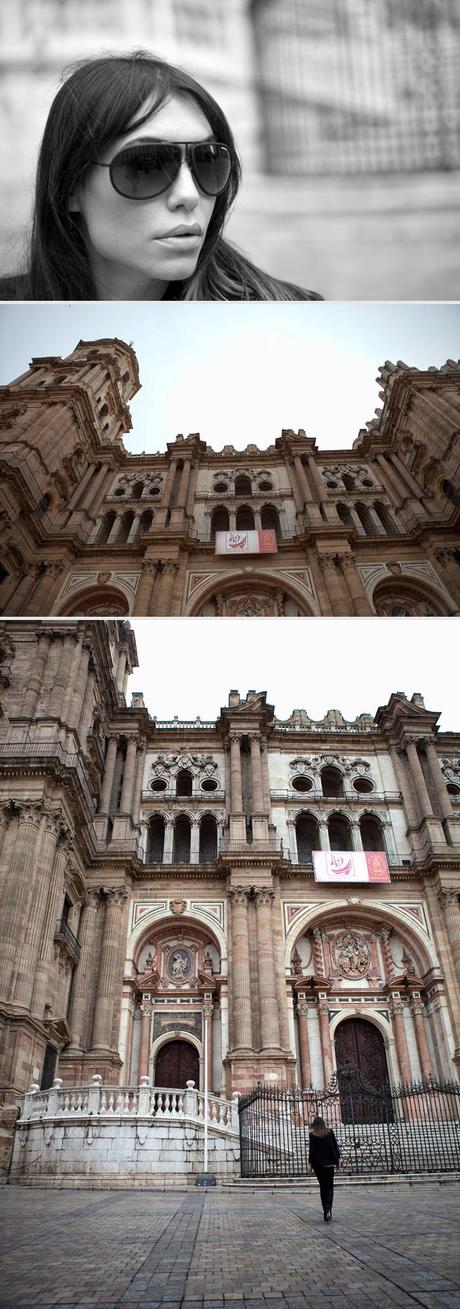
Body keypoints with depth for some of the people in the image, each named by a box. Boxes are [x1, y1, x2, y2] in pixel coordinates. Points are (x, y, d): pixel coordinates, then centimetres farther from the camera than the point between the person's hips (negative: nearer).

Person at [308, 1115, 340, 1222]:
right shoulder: (330, 1131, 2)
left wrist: (310, 1163, -2)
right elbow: (335, 1146, 3)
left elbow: (311, 1150, -6)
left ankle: (326, 1211, 6)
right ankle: (328, 1208, -18)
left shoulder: (312, 1134, -4)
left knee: (323, 1187, 11)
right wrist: (338, 1159, 10)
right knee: (329, 1186, 6)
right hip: (329, 1163, 1)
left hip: (318, 1164, -1)